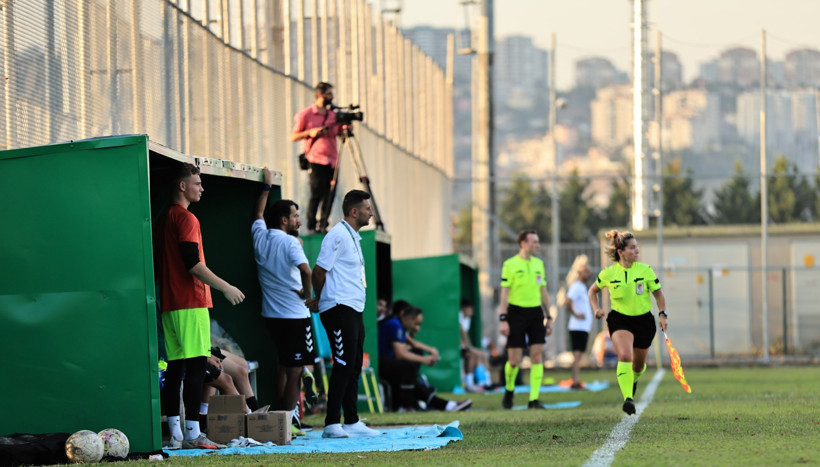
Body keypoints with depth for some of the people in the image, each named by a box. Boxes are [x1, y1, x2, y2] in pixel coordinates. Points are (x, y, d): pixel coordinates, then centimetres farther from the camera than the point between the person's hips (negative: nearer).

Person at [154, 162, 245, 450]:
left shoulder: (163, 219, 18)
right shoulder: (186, 219, -10)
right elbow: (193, 264, -18)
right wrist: (226, 288, -12)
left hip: (169, 304, 9)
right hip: (191, 303, -9)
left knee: (175, 367, 6)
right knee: (196, 367, -10)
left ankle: (176, 434, 5)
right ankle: (192, 434, -15)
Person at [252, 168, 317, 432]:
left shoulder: (260, 237, 7)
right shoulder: (289, 242, -13)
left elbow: (259, 214, 28)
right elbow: (305, 270, -28)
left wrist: (266, 187, 38)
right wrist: (308, 294, -12)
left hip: (271, 315, 8)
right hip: (295, 315, -8)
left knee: (284, 365, 19)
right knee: (296, 370, -4)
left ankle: (283, 417, 20)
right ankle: (288, 419, -7)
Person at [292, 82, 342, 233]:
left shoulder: (332, 115, 16)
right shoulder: (306, 114, 1)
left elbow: (339, 134, 20)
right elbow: (294, 137, 2)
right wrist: (310, 132, -13)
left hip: (332, 161, 5)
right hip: (317, 160, -5)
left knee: (329, 195, 2)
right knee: (317, 194, -12)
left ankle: (323, 226, 7)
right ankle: (311, 227, -5)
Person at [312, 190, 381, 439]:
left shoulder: (353, 237, 19)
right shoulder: (338, 236, -12)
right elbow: (319, 271, -13)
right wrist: (320, 300, 0)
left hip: (354, 310, 10)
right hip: (339, 308, -10)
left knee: (354, 366, 12)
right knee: (344, 365, -12)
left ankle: (352, 422, 17)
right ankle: (332, 424, -13)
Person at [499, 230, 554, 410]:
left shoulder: (539, 264, 11)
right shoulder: (510, 265, -5)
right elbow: (504, 293, -6)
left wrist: (549, 317, 14)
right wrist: (502, 319, -12)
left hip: (535, 312, 4)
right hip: (516, 312, -4)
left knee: (537, 355, -5)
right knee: (514, 359, -2)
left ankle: (534, 399, -4)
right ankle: (509, 391, 25)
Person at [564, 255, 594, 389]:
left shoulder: (582, 287, 19)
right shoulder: (576, 287, -11)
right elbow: (568, 301, -26)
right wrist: (575, 315, -17)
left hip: (584, 327, 9)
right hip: (578, 327, -9)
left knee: (578, 355, 8)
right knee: (577, 354, -11)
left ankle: (577, 382, 8)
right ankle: (576, 382, -14)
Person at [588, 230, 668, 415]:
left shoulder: (645, 270, -6)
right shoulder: (608, 273, -6)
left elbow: (659, 294, 3)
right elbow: (593, 291, 13)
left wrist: (662, 314, -10)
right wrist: (596, 309, -3)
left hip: (643, 320, 2)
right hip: (619, 320, -2)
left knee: (638, 365, 13)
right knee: (625, 356, -27)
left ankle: (634, 379, 52)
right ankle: (628, 399, -33)